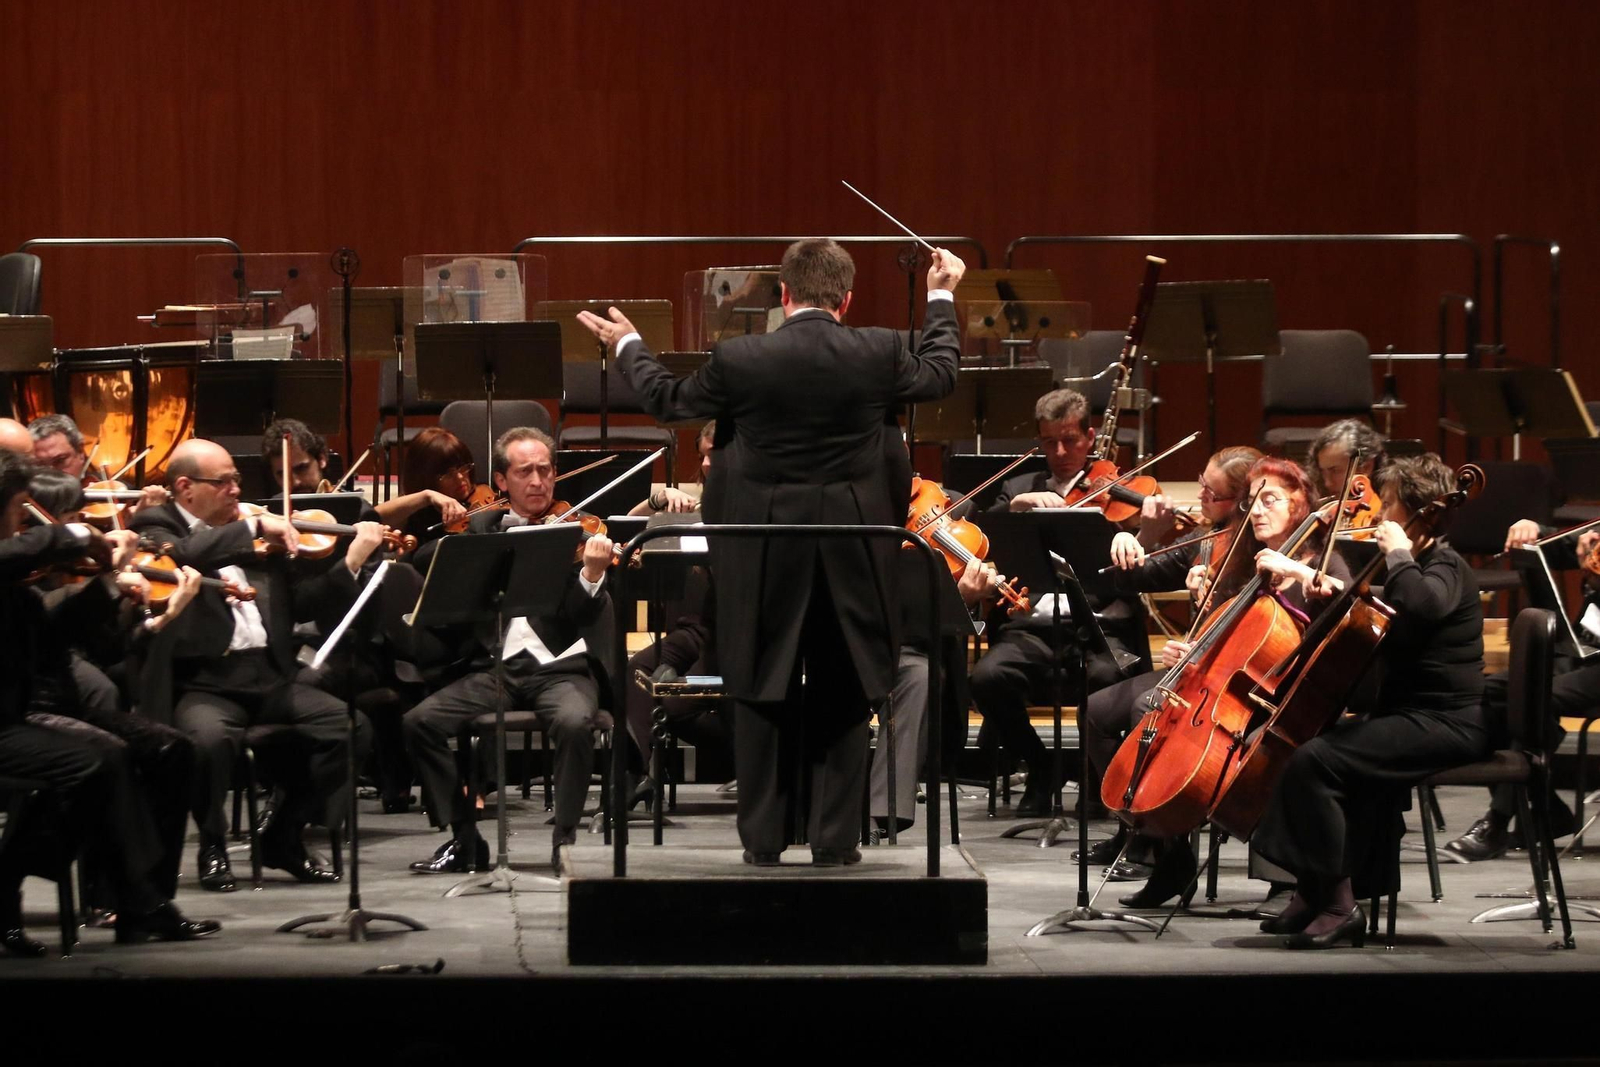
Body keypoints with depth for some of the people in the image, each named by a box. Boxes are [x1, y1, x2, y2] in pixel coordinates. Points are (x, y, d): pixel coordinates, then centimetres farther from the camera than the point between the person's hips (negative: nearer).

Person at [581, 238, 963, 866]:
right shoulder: (878, 355, -8)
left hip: (764, 554, -1)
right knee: (841, 696, 9)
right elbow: (939, 375, 13)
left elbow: (667, 401, 5)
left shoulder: (739, 361, -12)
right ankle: (834, 837, 8)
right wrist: (940, 300, 28)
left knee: (762, 693, 10)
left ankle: (764, 837, 12)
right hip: (851, 553, 1)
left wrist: (628, 346, 23)